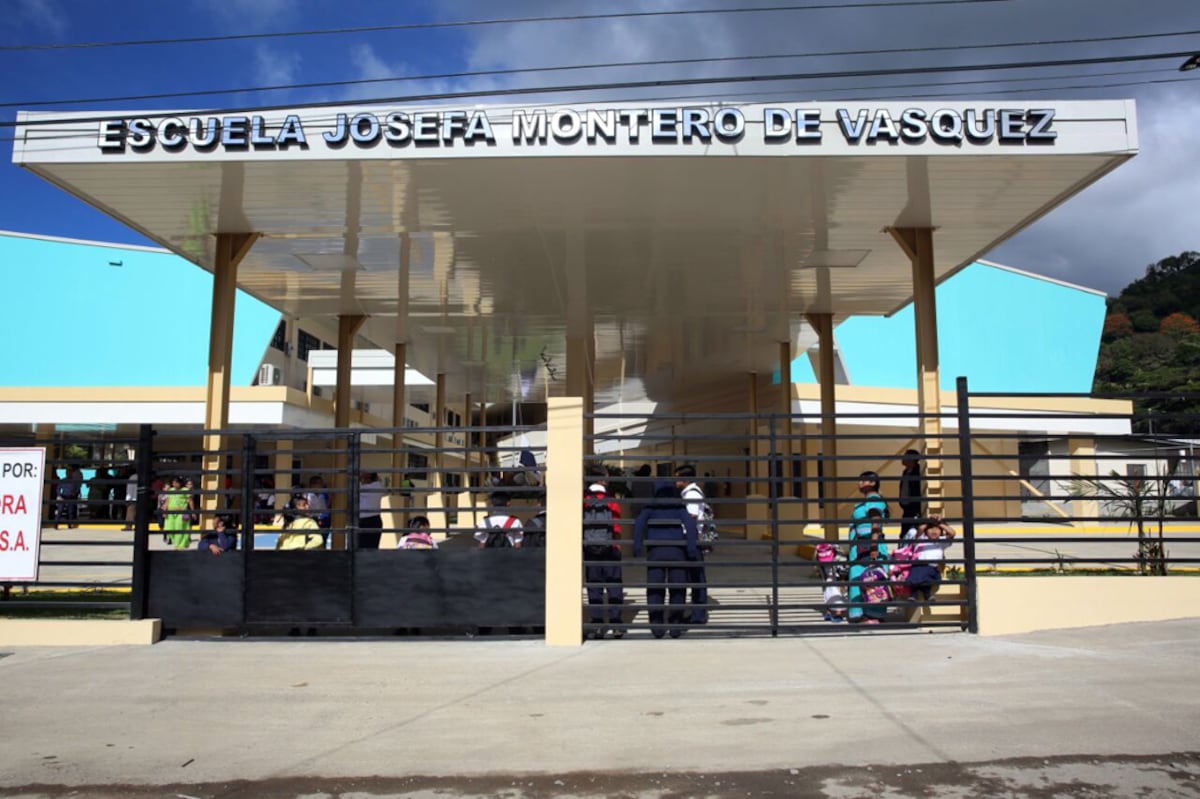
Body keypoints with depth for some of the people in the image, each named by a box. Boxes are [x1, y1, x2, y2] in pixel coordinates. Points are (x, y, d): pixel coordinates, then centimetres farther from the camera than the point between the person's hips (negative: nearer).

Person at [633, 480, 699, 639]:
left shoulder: (651, 507, 10)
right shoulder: (679, 507, 10)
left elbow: (639, 522, -6)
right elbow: (690, 523, -6)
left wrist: (637, 546, -6)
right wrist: (692, 548, -9)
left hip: (655, 551, 0)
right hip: (676, 551, 0)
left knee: (654, 590, 6)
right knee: (677, 589, 9)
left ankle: (656, 625, 2)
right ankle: (675, 626, 8)